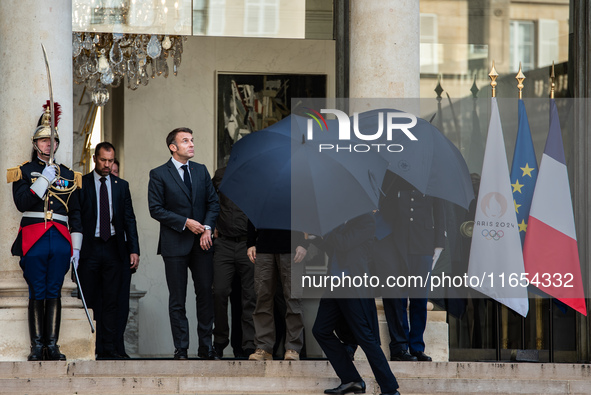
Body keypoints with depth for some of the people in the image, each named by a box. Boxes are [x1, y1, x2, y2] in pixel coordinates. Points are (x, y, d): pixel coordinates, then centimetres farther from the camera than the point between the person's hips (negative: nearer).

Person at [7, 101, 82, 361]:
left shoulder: (67, 174, 16)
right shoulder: (24, 172, 7)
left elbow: (75, 213, 15)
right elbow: (21, 203, -8)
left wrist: (76, 247, 9)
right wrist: (44, 180, -11)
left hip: (60, 241, 2)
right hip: (34, 240, -2)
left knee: (54, 293, 2)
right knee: (37, 294, -2)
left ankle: (52, 346, 4)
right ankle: (37, 347, 2)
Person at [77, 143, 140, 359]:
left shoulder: (121, 185, 11)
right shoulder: (81, 183, 2)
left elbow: (129, 219, 11)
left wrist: (134, 250, 3)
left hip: (114, 248, 2)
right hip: (89, 249, -2)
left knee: (111, 302, 2)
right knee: (89, 301, -1)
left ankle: (109, 348, 3)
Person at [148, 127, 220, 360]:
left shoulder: (201, 171, 10)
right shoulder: (159, 174, -3)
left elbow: (213, 202, 11)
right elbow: (155, 209, -8)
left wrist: (207, 228, -6)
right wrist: (185, 223, -14)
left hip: (202, 243, 4)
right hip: (175, 244, -4)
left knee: (206, 294, 4)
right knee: (177, 299, 2)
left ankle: (206, 347, 14)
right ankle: (181, 350, 8)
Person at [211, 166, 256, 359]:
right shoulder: (221, 175, 11)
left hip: (248, 245, -2)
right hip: (224, 244, 2)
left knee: (250, 296, -2)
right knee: (220, 292, -6)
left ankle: (249, 345, 2)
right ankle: (220, 340, 8)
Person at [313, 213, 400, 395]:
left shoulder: (366, 220, -10)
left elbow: (342, 244, -16)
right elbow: (329, 247, 14)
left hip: (354, 286, -9)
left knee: (365, 337, -8)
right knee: (321, 330, 9)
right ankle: (351, 380, 17)